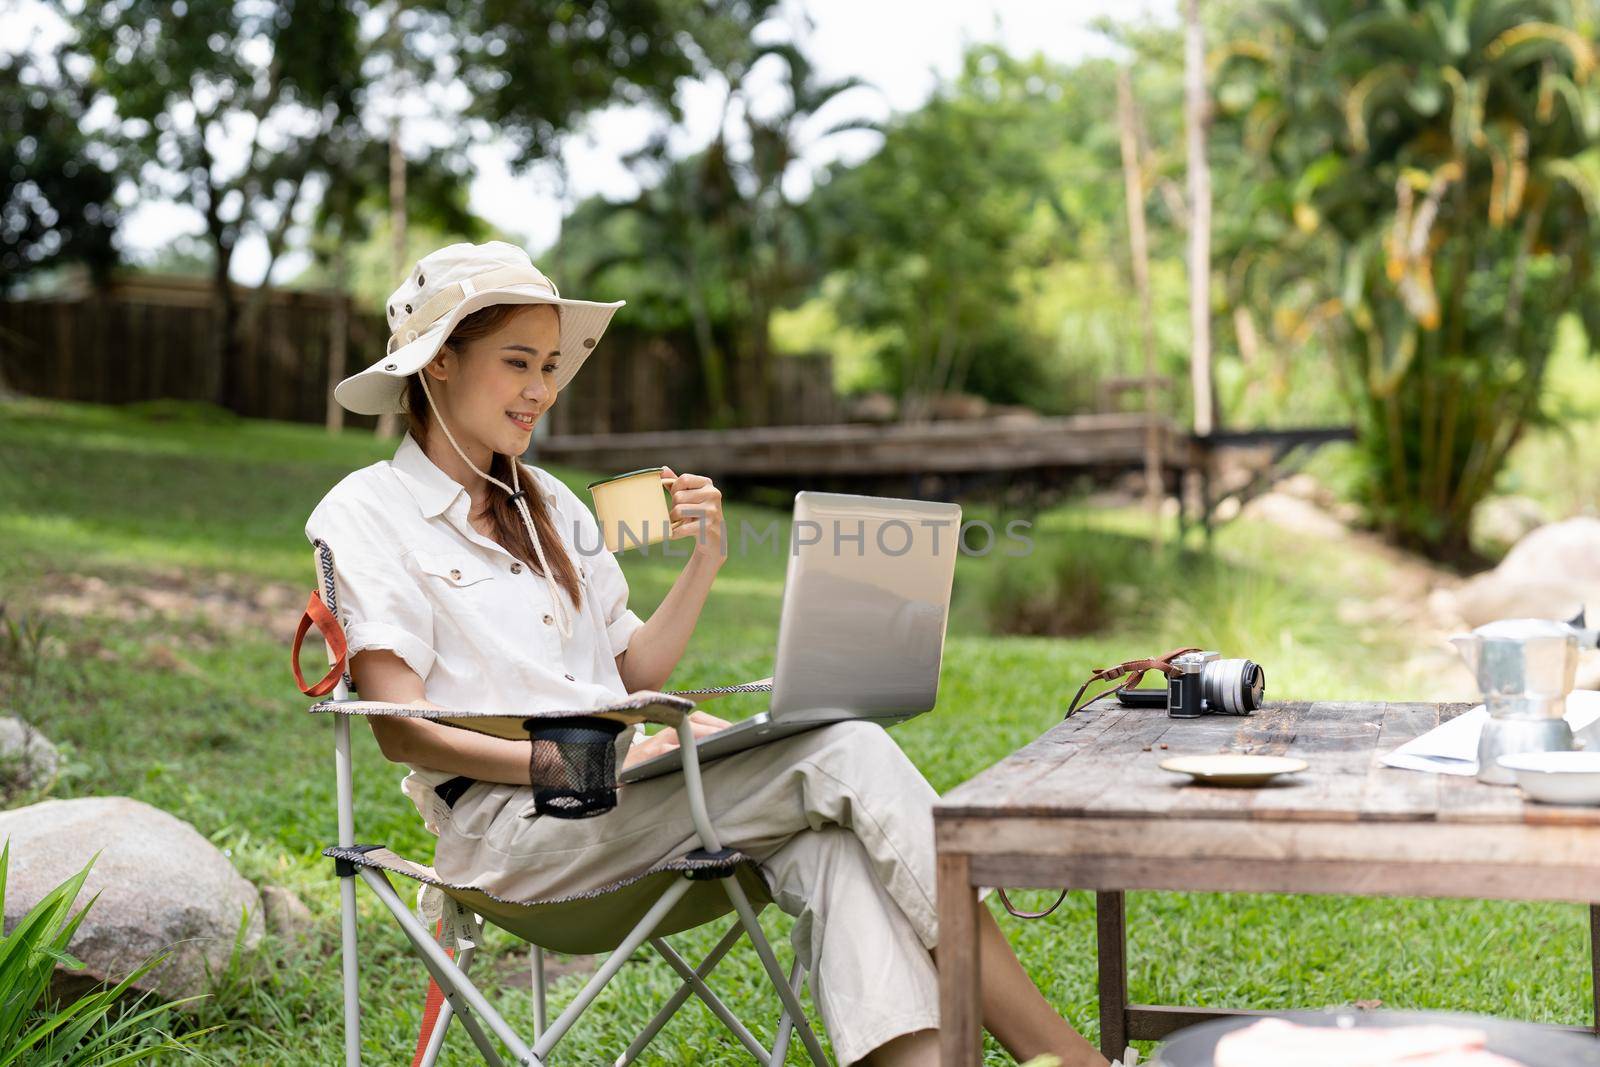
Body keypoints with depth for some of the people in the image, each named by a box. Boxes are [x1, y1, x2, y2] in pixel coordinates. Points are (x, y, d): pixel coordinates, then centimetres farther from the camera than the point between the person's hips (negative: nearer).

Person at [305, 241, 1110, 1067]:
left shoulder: (548, 506, 23)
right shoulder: (366, 515, 2)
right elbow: (403, 731, -9)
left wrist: (703, 564, 4)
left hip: (618, 798, 6)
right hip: (508, 823, -6)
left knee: (829, 841, -27)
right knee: (848, 755, -22)